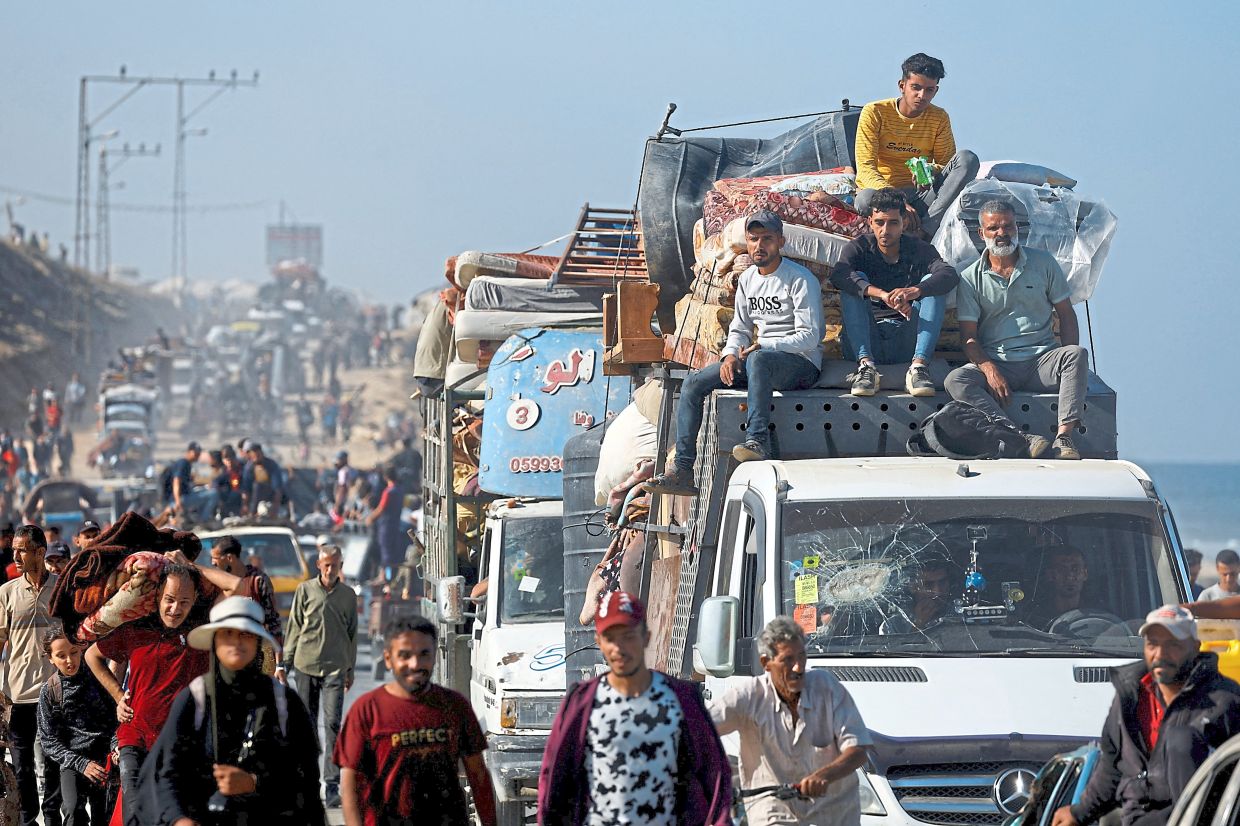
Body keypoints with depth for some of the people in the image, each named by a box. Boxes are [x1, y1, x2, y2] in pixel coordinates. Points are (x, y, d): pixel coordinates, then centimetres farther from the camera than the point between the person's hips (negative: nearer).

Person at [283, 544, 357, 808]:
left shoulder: (348, 595, 8)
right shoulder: (305, 590, 5)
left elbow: (352, 633, 15)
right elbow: (294, 627, 8)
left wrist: (350, 669, 15)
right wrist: (285, 662, 5)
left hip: (335, 667, -1)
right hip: (305, 665, 1)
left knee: (332, 723, -9)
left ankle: (332, 785, -12)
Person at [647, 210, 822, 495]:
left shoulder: (801, 280, -8)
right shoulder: (747, 279, 14)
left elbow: (809, 336, -14)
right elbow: (739, 329, 19)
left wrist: (766, 346, -25)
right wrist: (730, 355, -4)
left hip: (802, 363, -7)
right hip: (760, 360, 7)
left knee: (758, 359, -41)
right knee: (694, 383, -8)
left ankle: (758, 440, -48)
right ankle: (682, 470, -14)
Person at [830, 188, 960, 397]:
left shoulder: (918, 250, 7)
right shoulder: (859, 248, 6)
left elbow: (950, 275, -15)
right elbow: (838, 275, -19)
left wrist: (916, 291, -37)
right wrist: (883, 295, -36)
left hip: (906, 345, 0)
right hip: (866, 344, 0)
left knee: (931, 283, -16)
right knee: (856, 280, -18)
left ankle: (919, 364, -33)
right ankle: (865, 364, -34)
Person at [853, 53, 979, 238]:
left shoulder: (939, 118, 6)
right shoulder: (874, 113, -5)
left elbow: (947, 163, 7)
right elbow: (866, 168, -13)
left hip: (919, 196, 4)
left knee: (967, 159, -19)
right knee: (866, 201, -40)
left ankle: (927, 228, -35)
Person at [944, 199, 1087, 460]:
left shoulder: (1043, 263, 11)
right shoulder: (970, 278, 8)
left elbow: (1066, 315, 10)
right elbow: (969, 336, 3)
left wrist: (1069, 367, -7)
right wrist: (989, 369, -18)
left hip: (1041, 359, 1)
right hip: (995, 363, -1)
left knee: (1077, 353, -30)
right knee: (956, 381, -31)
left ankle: (1064, 436, -41)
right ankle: (1022, 438, -46)